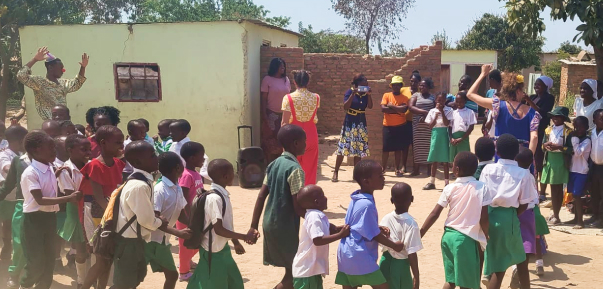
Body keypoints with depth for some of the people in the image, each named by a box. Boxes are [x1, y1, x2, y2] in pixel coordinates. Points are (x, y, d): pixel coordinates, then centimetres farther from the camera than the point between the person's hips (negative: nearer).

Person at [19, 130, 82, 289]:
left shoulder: (50, 169, 6)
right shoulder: (30, 173, -18)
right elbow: (40, 200, -24)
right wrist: (68, 198, -28)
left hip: (49, 217, 7)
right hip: (34, 219, -7)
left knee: (49, 259, 12)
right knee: (36, 261, -1)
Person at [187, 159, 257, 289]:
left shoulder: (223, 194, 3)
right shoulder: (214, 198, -25)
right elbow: (218, 229, -25)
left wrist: (235, 242, 22)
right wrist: (245, 237, -22)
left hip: (223, 248, 9)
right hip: (213, 251, -9)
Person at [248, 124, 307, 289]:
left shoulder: (274, 164, 6)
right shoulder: (295, 169, -17)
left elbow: (261, 197, 7)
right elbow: (298, 207, -20)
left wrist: (254, 225, 10)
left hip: (269, 224, 8)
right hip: (285, 226, -8)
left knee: (291, 268, 19)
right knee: (294, 271, 4)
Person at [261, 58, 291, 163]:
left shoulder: (286, 79, 7)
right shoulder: (267, 79, -6)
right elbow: (264, 99, -6)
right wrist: (264, 115, -11)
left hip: (284, 115, 4)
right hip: (271, 114, -4)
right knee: (270, 140, 1)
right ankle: (270, 164, 7)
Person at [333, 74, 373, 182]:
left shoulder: (366, 93, 5)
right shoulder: (350, 92, -7)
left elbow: (370, 106, -7)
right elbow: (345, 107, -17)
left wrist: (369, 94, -17)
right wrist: (353, 94, -24)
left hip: (361, 123, 4)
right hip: (350, 122, -4)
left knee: (359, 148, 4)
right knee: (343, 147, -6)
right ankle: (336, 172, 1)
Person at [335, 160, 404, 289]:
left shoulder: (356, 199, 6)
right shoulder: (367, 205, -21)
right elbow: (374, 235, -14)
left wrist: (379, 228, 10)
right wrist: (394, 245, -2)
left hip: (346, 254, 9)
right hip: (359, 256, -9)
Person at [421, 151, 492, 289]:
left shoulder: (450, 189, -1)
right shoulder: (482, 188, -8)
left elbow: (434, 214, -3)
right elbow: (484, 219, -9)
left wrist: (420, 234, 3)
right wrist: (485, 238, 8)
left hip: (448, 236, 3)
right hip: (467, 238, -3)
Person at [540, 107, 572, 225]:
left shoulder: (568, 131, -7)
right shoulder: (548, 130, 10)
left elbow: (571, 149, -10)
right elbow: (542, 145, 12)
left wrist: (559, 147, -22)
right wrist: (545, 145, -9)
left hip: (561, 162, -4)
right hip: (549, 160, 4)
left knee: (558, 189, 3)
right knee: (553, 188, 7)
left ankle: (556, 215, 10)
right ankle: (555, 214, 16)